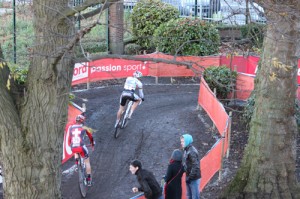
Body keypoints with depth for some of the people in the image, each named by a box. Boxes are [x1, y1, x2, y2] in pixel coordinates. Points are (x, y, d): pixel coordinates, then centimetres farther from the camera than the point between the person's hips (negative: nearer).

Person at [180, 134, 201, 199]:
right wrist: (187, 176, 10)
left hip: (194, 178, -10)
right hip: (189, 177, 10)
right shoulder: (186, 151, 10)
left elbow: (195, 166, -24)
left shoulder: (192, 151, -20)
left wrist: (190, 177, -21)